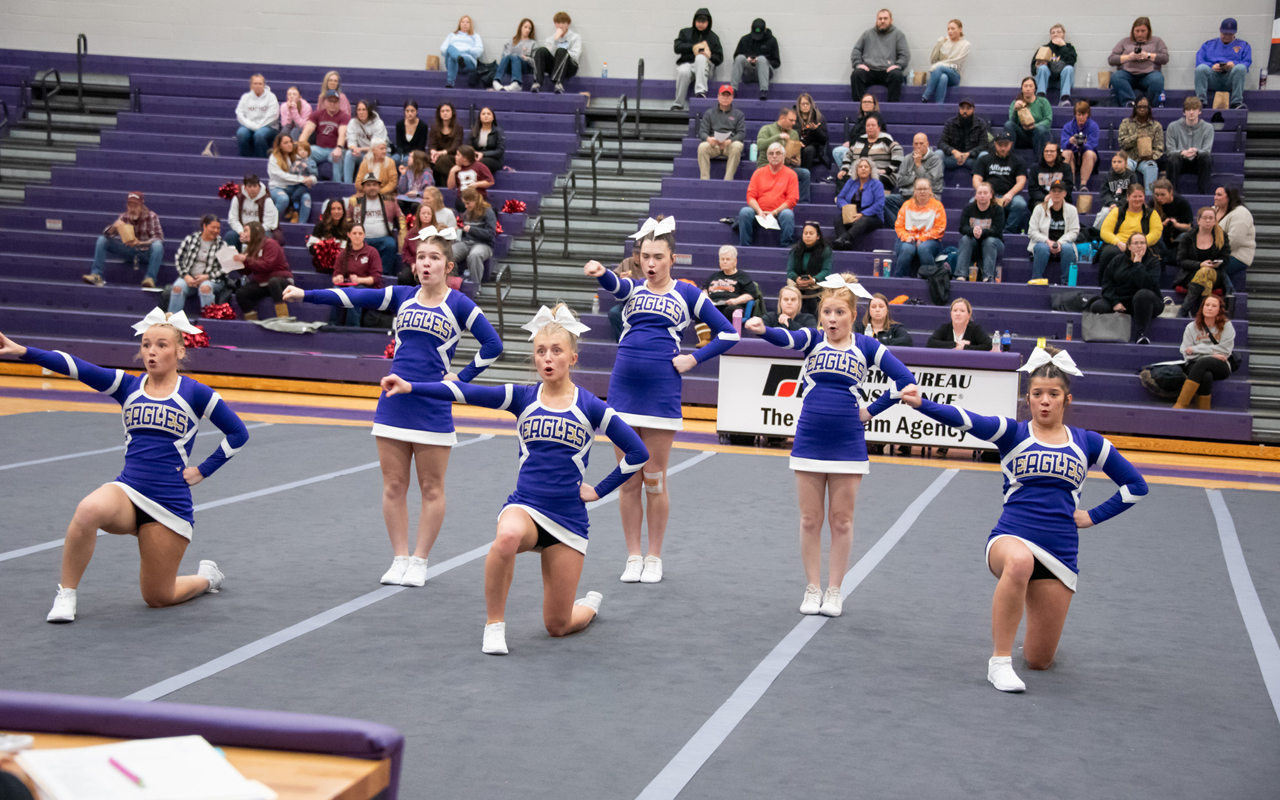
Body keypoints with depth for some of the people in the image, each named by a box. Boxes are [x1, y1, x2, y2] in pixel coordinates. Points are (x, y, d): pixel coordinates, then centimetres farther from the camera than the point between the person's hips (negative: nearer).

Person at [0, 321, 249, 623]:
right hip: (128, 492, 2)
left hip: (171, 505, -2)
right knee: (89, 510, -35)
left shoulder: (195, 394, -2)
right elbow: (77, 367, -10)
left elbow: (238, 434, 5)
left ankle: (205, 577, 38)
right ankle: (66, 594, -15)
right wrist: (24, 352, -23)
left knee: (157, 598, 4)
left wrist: (203, 470, 2)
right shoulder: (128, 386, 4)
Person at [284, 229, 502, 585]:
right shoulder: (403, 296, 7)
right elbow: (357, 297, -4)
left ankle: (419, 561, 17)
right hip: (394, 404, 3)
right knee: (393, 487, 6)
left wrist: (462, 378, -5)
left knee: (431, 489, 5)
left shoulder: (459, 304, -2)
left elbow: (493, 345, -2)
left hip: (433, 409, -3)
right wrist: (306, 294, -14)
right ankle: (399, 559, 17)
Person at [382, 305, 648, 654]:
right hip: (525, 506, 0)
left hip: (568, 519, 0)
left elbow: (638, 452, 2)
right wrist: (411, 387, -24)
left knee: (558, 626, 4)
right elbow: (467, 392, -13)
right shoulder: (523, 398, 1)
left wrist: (600, 490, 3)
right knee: (508, 536, -40)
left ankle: (591, 603, 42)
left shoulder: (591, 407, -2)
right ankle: (494, 624, -18)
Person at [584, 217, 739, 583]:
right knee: (628, 481, 6)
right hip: (623, 390, 2)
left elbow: (728, 334, 7)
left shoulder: (686, 294, 5)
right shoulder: (633, 289, 10)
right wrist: (599, 273, -38)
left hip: (661, 394, -2)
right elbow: (614, 285, -15)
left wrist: (694, 359, -3)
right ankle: (633, 557, 15)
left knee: (655, 481, 4)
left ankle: (654, 558, 15)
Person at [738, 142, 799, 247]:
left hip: (779, 212, -2)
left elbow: (792, 199, -3)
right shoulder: (758, 173, 12)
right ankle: (745, 247, -22)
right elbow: (750, 196, 6)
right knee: (744, 212, -27)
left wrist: (774, 212, -13)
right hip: (759, 213, 2)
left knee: (788, 214, -35)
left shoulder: (790, 174, 5)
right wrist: (759, 211, -13)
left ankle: (786, 247, -25)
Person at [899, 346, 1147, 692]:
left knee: (1039, 660, 6)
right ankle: (1000, 661, -29)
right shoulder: (1013, 433, 2)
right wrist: (922, 403, -35)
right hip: (1011, 538, -2)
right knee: (1019, 561, -42)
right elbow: (965, 419, -17)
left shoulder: (1088, 443, 9)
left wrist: (1093, 516, 8)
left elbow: (1136, 486, 17)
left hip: (1060, 554, 3)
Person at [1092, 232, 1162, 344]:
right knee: (1097, 307, -25)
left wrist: (1137, 263, -19)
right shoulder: (1118, 259, 7)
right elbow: (1106, 282, 0)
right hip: (1119, 300, 3)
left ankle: (1142, 334, -31)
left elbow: (1147, 285, -22)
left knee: (1143, 294, -38)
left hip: (1142, 303, -3)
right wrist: (1115, 302, -15)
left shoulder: (1153, 262, -3)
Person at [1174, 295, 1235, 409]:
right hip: (1195, 365, 1)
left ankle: (1180, 404, -41)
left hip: (1220, 367, -1)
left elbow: (1225, 351, -3)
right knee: (1206, 377, -37)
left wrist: (1196, 349, -4)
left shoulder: (1226, 326, 6)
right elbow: (1187, 353, 2)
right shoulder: (1192, 327, 9)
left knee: (1202, 362, -35)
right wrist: (1212, 354, -10)